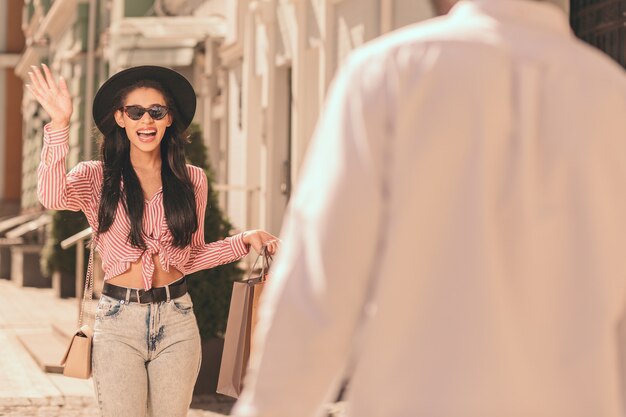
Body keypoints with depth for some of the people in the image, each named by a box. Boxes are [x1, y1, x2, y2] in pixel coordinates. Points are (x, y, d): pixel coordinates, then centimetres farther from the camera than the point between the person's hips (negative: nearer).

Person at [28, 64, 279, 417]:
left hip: (176, 320, 2)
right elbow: (53, 197, -24)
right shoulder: (97, 177, -1)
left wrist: (244, 241, 3)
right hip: (119, 320, -2)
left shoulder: (192, 180, 7)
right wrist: (60, 124, -29)